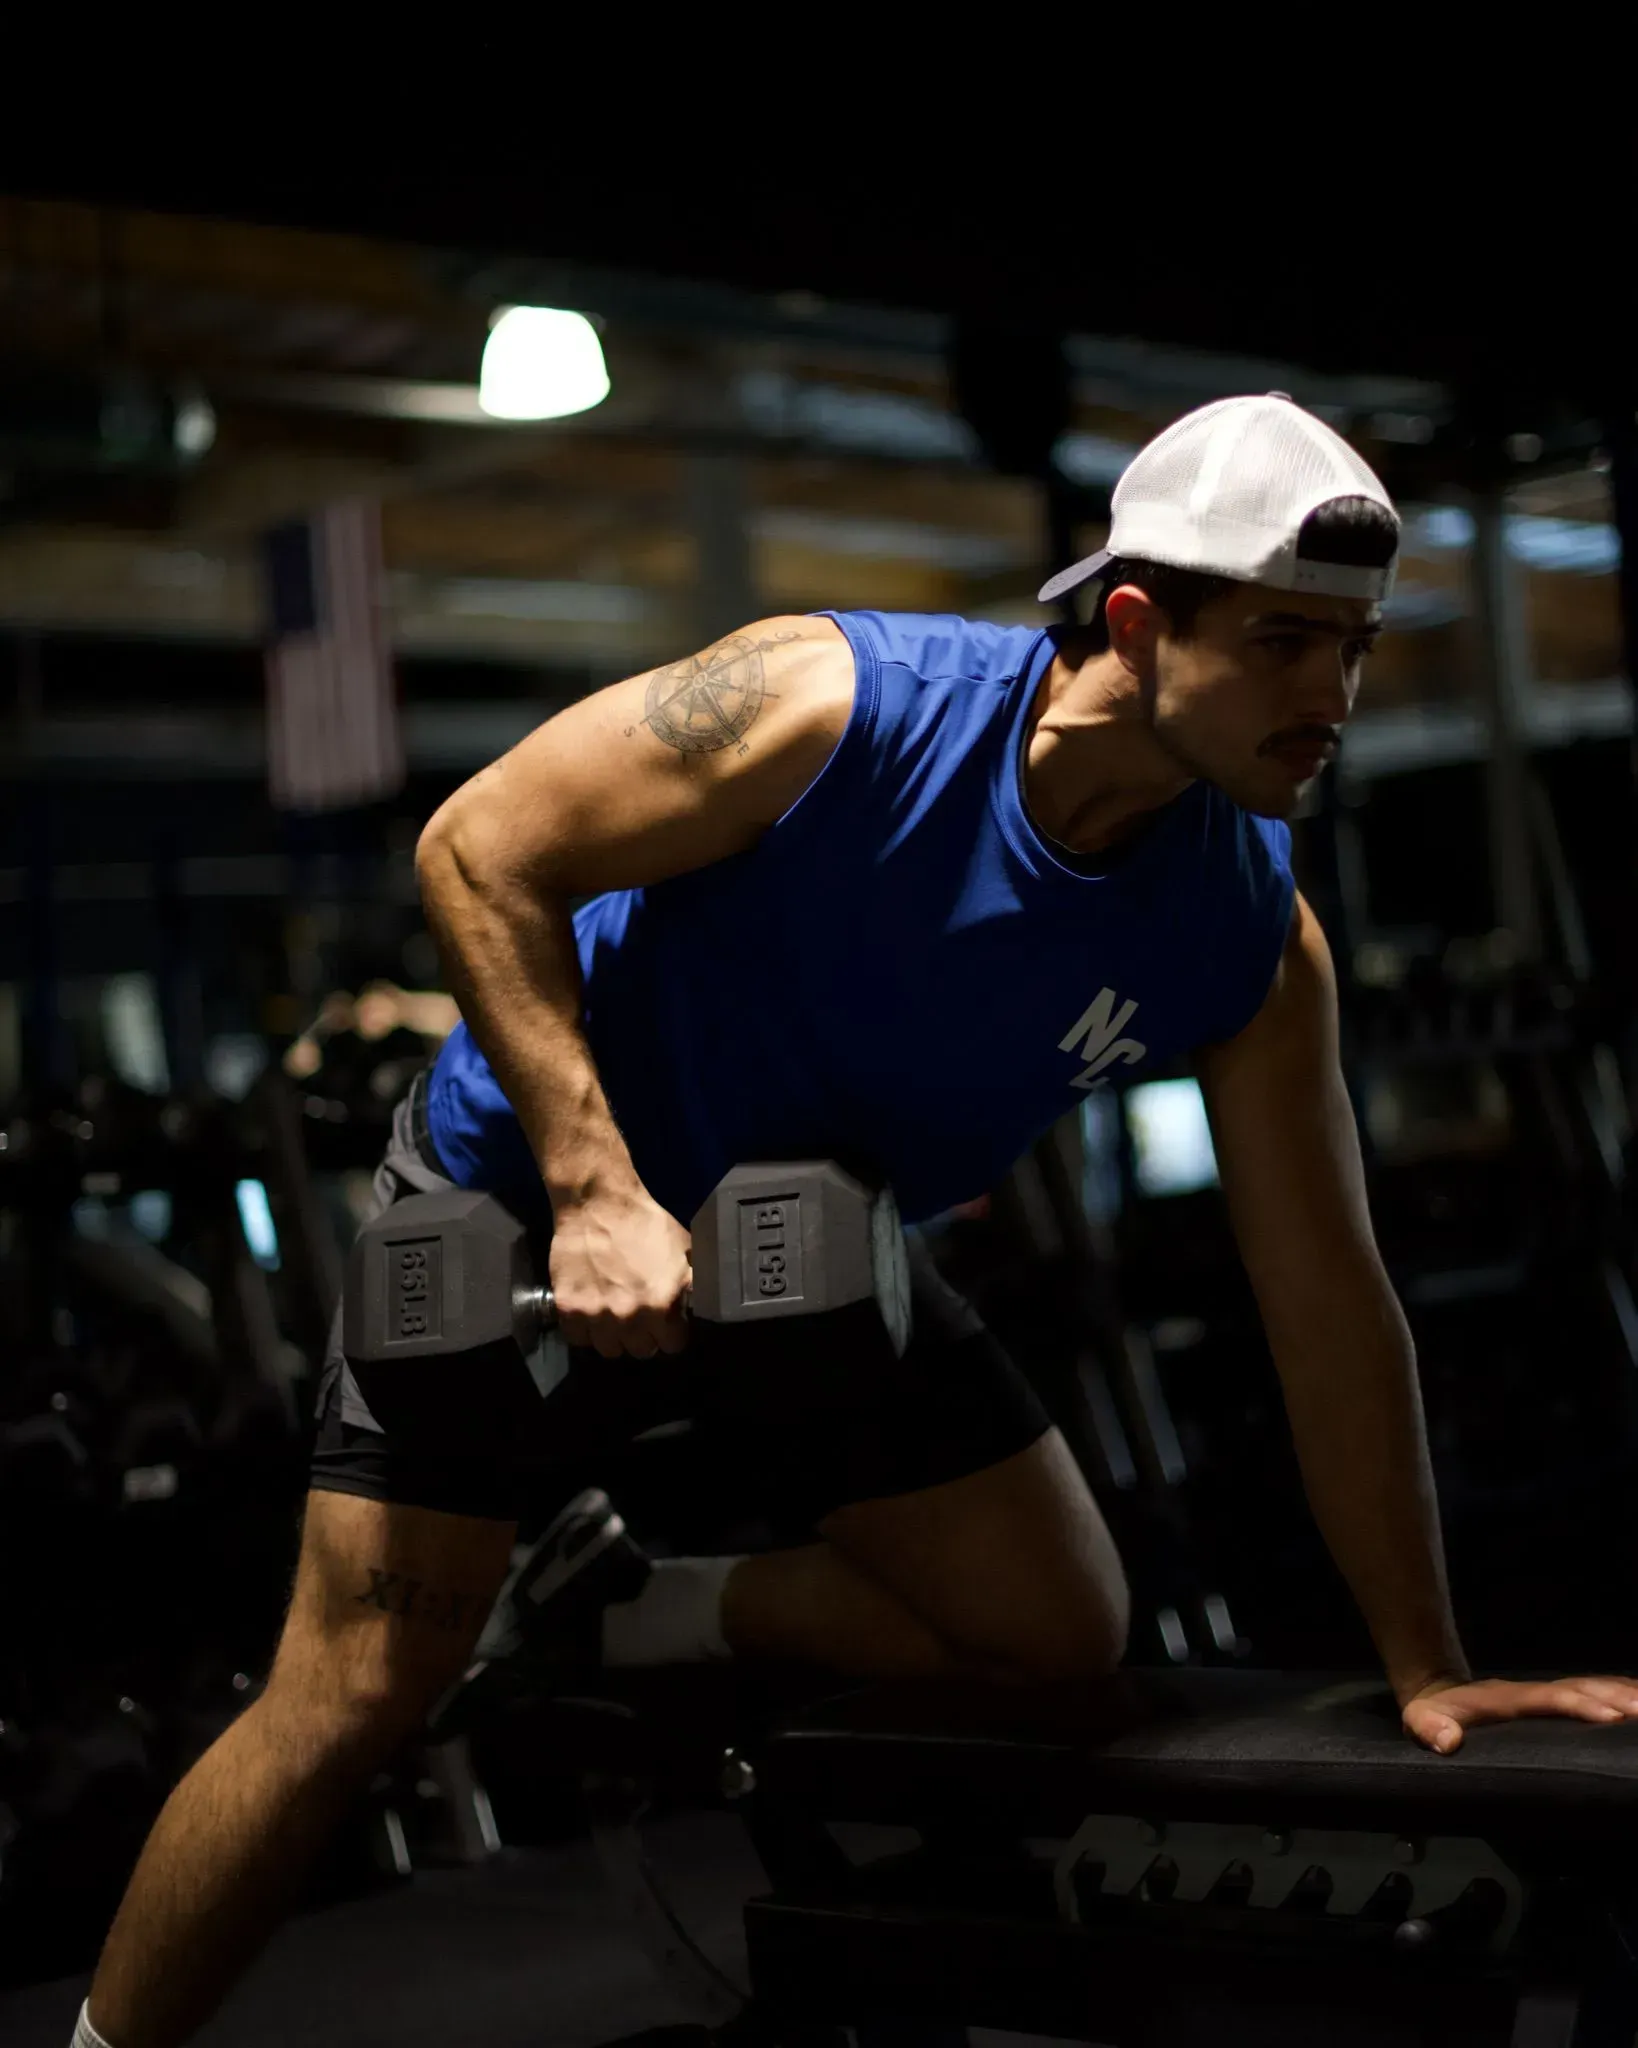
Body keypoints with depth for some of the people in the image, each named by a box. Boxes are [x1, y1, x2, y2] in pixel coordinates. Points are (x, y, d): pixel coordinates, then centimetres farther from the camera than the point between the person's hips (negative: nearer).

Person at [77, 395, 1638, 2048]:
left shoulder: (1253, 937, -15)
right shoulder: (835, 709, -27)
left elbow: (1326, 1304, -8)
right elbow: (477, 850, -22)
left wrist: (1423, 1667, -6)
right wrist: (597, 1187, -31)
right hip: (522, 1195, -5)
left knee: (1056, 1639, 2)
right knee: (356, 1695, -9)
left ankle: (629, 1605, 17)